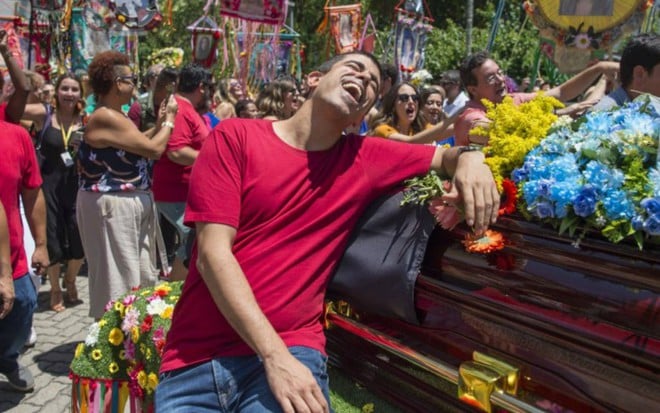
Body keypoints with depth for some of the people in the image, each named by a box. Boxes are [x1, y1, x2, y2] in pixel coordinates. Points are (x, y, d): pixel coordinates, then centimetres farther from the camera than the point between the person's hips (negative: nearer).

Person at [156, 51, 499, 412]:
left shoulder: (366, 159, 7)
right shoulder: (235, 137, -1)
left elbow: (446, 156, 19)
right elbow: (213, 252, -9)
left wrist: (470, 159, -7)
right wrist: (274, 355, -19)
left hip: (292, 350, 1)